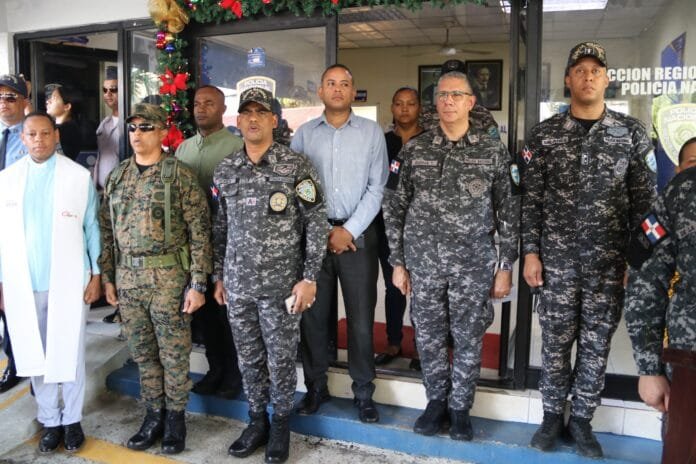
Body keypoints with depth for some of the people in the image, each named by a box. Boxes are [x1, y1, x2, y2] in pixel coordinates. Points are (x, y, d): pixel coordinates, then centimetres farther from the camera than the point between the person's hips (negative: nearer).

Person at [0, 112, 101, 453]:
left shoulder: (80, 176, -2)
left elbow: (92, 228, 0)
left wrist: (96, 275, -2)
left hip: (69, 282, -2)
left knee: (70, 354, 7)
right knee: (36, 355, 11)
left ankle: (72, 419, 23)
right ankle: (49, 420, 26)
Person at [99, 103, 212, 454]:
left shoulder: (179, 175, -7)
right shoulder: (117, 176, 9)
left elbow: (199, 231, -10)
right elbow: (107, 230, 13)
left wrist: (197, 283, -13)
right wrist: (107, 276, 9)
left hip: (168, 277, -5)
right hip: (127, 277, 5)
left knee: (174, 353, 6)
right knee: (142, 353, 15)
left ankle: (175, 416, 24)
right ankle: (154, 414, 31)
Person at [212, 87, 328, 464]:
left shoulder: (296, 165, -7)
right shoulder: (225, 171, 6)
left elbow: (316, 222, -7)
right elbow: (220, 228, 13)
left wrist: (309, 278, -11)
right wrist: (218, 276, 11)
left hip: (281, 282, -4)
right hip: (238, 282, 4)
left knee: (281, 358, 8)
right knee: (249, 357, 15)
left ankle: (280, 424, 28)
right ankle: (256, 421, 33)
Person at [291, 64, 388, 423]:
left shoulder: (371, 132, 4)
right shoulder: (304, 133, 8)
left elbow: (376, 188, -1)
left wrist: (349, 231, -9)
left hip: (358, 234, -1)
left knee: (361, 318, 3)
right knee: (312, 314, 6)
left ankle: (363, 392, 18)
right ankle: (315, 387, 23)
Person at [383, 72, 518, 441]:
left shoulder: (494, 151, 0)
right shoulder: (414, 150, 2)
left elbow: (509, 211, 2)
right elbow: (395, 207, 4)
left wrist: (505, 266, -1)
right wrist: (398, 262, 2)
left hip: (474, 263, -1)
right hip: (423, 262, 1)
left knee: (468, 340, 9)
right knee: (429, 338, 11)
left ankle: (460, 407, 28)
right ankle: (436, 401, 31)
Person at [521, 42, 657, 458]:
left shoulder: (632, 132, 2)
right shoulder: (544, 135, 1)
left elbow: (645, 199, 3)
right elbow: (532, 199, 2)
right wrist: (531, 252, -3)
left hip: (610, 262, 1)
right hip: (557, 259, 0)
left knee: (597, 343, 10)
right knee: (556, 341, 8)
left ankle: (582, 418, 26)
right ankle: (553, 414, 26)